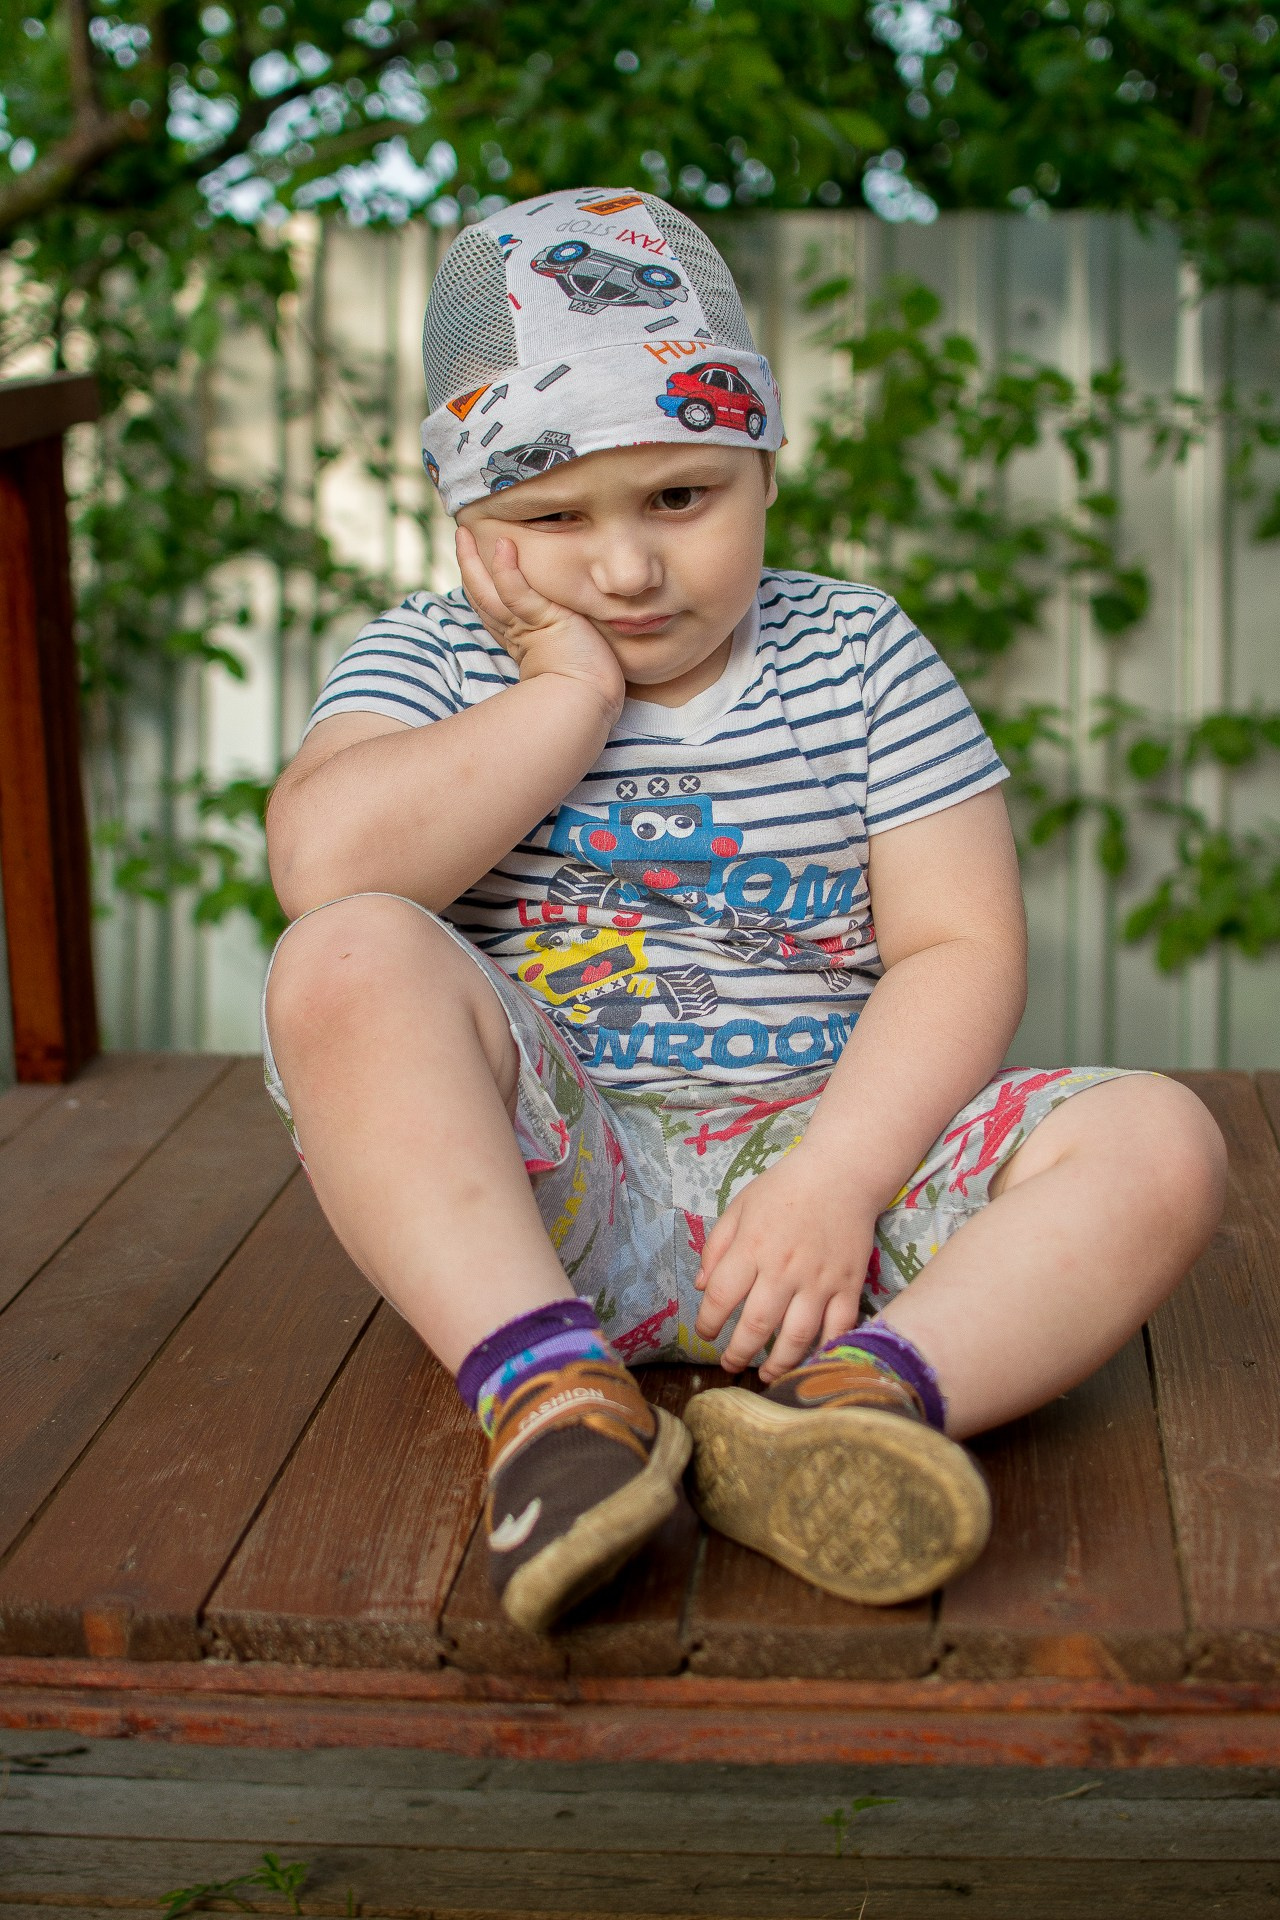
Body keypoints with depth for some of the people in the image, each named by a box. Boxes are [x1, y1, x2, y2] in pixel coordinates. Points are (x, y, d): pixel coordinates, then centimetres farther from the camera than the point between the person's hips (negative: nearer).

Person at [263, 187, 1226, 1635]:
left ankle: (855, 1389, -43)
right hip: (538, 1198, -1)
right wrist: (570, 692, -11)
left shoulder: (861, 657, 6)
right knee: (347, 963, -28)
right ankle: (548, 1392, -39)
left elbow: (961, 947, -2)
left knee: (1158, 1143, -21)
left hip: (833, 1152, 1)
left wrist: (835, 1183, -18)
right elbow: (326, 865, -16)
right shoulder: (427, 663, 5)